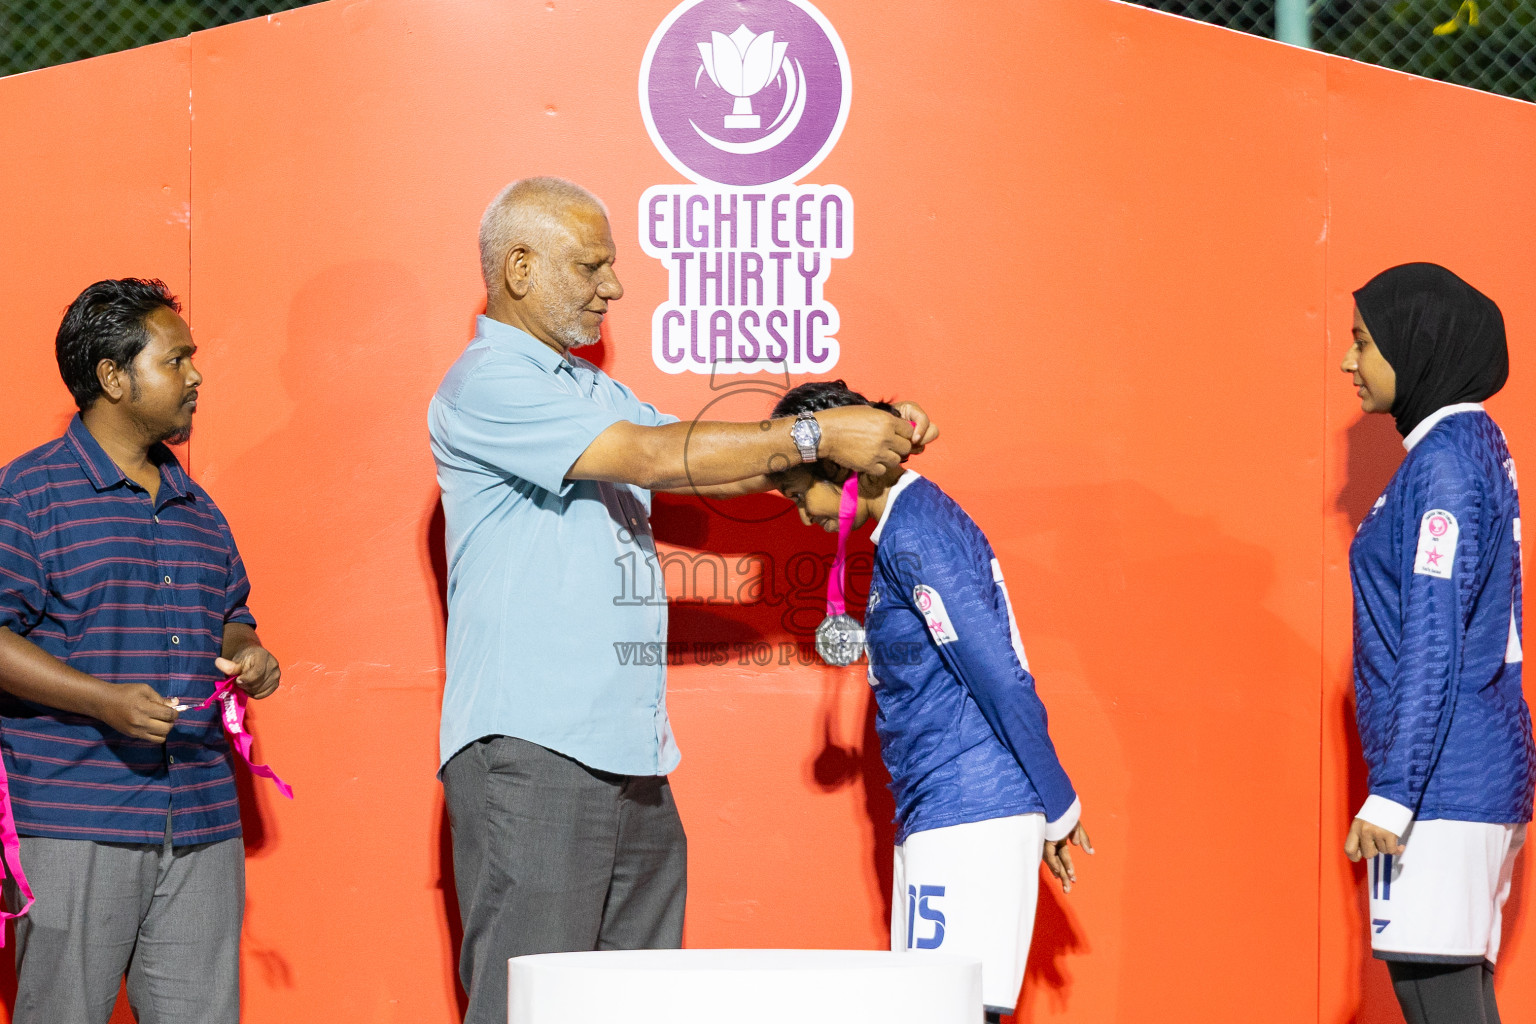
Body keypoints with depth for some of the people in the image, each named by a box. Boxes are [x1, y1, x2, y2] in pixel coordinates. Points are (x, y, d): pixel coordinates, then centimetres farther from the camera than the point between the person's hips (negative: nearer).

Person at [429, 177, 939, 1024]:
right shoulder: (486, 385, -8)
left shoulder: (593, 392, 21)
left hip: (629, 754, 9)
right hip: (530, 749, -9)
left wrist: (868, 437, 6)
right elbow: (657, 456, -15)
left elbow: (715, 468, 19)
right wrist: (815, 435, -12)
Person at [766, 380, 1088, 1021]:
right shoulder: (920, 519, 18)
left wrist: (1058, 807, -10)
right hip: (941, 817, 10)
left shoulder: (912, 535, -14)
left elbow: (1001, 679, -17)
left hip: (966, 816, -10)